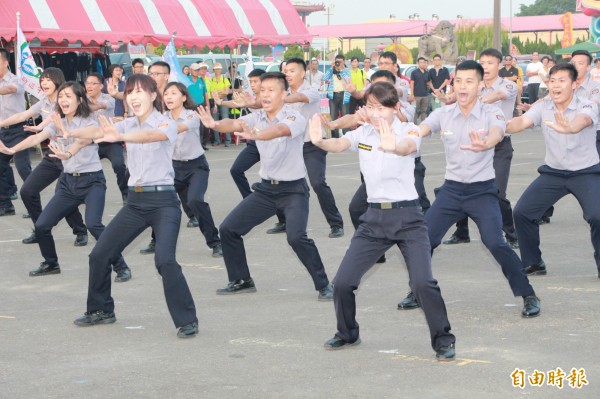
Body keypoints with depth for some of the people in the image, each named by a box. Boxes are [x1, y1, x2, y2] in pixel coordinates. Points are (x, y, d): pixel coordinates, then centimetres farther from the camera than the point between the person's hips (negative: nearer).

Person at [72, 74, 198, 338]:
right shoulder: (128, 125, 9)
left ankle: (187, 320, -10)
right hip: (135, 201, 7)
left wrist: (120, 137, -51)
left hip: (163, 201, -6)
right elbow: (99, 133, -4)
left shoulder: (167, 124, -11)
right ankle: (101, 310, 28)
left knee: (165, 260, -23)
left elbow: (151, 135, -33)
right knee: (99, 255, 8)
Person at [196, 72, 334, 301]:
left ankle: (324, 285, -8)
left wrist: (254, 135, -59)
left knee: (296, 237, -26)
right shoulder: (257, 118, 1)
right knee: (228, 229, 4)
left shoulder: (295, 118, -17)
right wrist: (215, 125, -42)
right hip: (266, 188, 7)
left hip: (293, 189, -6)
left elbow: (279, 130, -39)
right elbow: (235, 123, -18)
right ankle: (242, 281, 22)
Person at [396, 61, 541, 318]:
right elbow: (420, 130, -18)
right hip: (451, 189, 4)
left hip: (482, 190, -3)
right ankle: (417, 292, 22)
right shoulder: (443, 114, -1)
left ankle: (528, 296, -2)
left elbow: (497, 133, -32)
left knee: (495, 242, -18)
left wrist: (484, 144, -57)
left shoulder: (491, 113, -10)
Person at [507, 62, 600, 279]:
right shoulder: (543, 107, -6)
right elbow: (523, 121, -23)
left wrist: (570, 128, -66)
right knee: (522, 212, -4)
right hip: (553, 172, 4)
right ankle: (533, 263, 14)